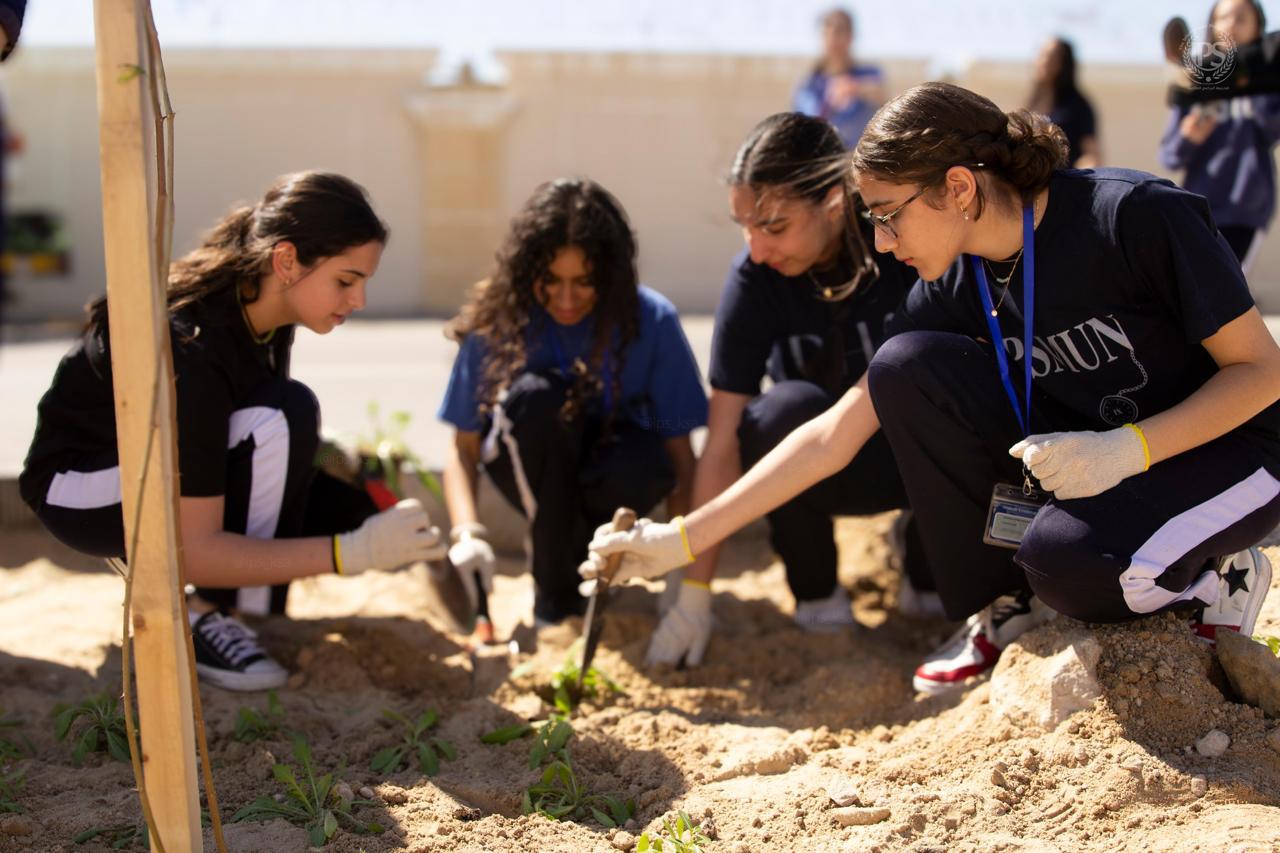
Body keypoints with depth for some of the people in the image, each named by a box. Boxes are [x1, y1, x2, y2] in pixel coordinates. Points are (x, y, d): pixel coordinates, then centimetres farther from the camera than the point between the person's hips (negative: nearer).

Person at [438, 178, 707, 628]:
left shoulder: (652, 320, -17)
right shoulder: (498, 321, -17)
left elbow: (680, 455, -14)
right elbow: (463, 450, -12)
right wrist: (468, 533, -31)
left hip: (607, 464, 0)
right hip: (530, 469, 0)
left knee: (645, 468, -36)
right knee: (535, 397, -33)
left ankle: (587, 545, 0)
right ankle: (555, 586, -18)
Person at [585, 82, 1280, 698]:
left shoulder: (1134, 216, -24)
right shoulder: (954, 289, -7)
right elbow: (832, 436, -5)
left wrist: (1127, 448, -31)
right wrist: (683, 539, -8)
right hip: (1084, 455, 6)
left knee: (1065, 555, -36)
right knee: (907, 366, -15)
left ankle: (1215, 579, -2)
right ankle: (1009, 603, -3)